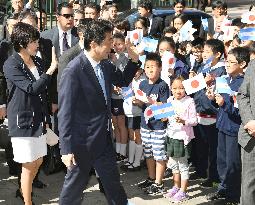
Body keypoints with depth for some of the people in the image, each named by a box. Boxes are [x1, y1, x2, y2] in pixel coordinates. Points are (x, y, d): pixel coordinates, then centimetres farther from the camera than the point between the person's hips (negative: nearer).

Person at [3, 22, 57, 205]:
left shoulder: (37, 62, 7)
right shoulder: (11, 65, -14)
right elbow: (32, 89, -22)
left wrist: (46, 119, 17)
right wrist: (52, 69, -18)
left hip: (38, 119, 7)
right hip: (22, 121, -7)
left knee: (38, 162, 15)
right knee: (29, 165, 0)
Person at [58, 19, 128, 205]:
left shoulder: (106, 66, 0)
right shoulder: (74, 71, -22)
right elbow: (65, 113, -20)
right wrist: (66, 149, -20)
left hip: (104, 138, 7)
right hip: (82, 141, -7)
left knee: (112, 179, 20)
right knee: (76, 183, 10)